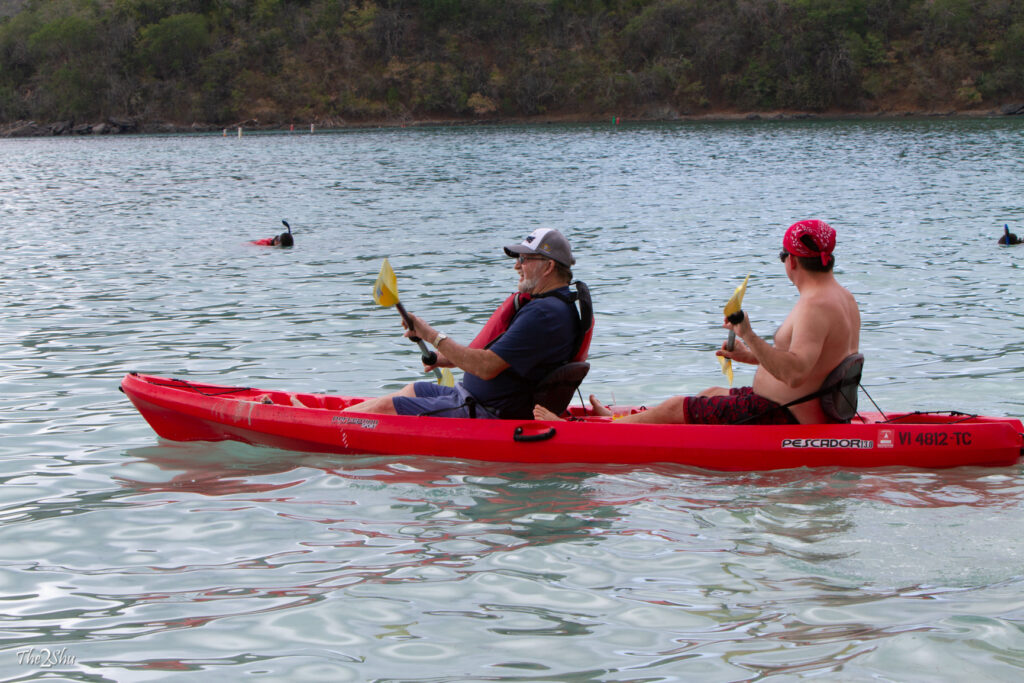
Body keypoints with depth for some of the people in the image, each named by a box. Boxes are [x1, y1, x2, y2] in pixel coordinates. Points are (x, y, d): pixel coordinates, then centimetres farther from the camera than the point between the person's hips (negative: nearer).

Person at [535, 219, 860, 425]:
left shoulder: (815, 306, -25)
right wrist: (753, 356, 18)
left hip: (783, 420, -10)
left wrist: (751, 338, -44)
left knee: (673, 408, 0)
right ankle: (620, 420, 42)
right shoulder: (844, 298, 8)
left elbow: (795, 374, -38)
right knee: (713, 393, 28)